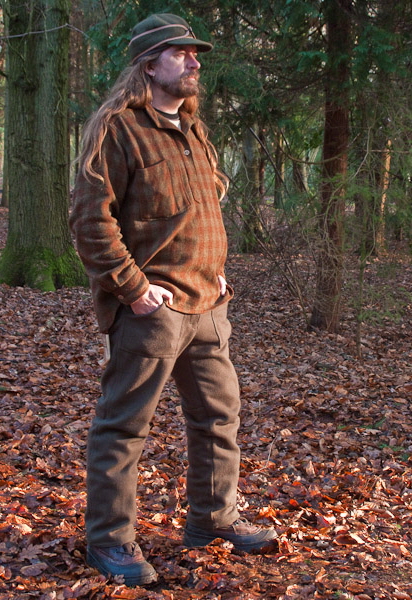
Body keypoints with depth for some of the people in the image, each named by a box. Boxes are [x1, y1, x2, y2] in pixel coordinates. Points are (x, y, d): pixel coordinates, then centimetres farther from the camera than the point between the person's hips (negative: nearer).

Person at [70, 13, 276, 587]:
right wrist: (134, 288, -18)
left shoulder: (193, 129, 17)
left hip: (207, 304, 9)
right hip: (150, 306, -9)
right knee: (124, 424, 1)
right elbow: (91, 217, -17)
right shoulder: (116, 126, -10)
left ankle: (214, 518, 32)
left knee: (219, 412, 16)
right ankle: (109, 539, 15)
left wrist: (217, 271, 14)